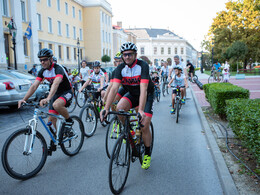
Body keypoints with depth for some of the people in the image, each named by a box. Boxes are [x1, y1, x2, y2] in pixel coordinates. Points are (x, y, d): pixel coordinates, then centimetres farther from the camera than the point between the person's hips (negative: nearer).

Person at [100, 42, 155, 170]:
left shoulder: (143, 66, -27)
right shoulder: (121, 68, -15)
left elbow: (143, 90, -37)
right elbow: (114, 88, -24)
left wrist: (141, 110, -47)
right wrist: (106, 108, -36)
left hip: (147, 95, -4)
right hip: (131, 94, 4)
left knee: (144, 126, -13)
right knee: (120, 108, -27)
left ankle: (147, 154, 10)